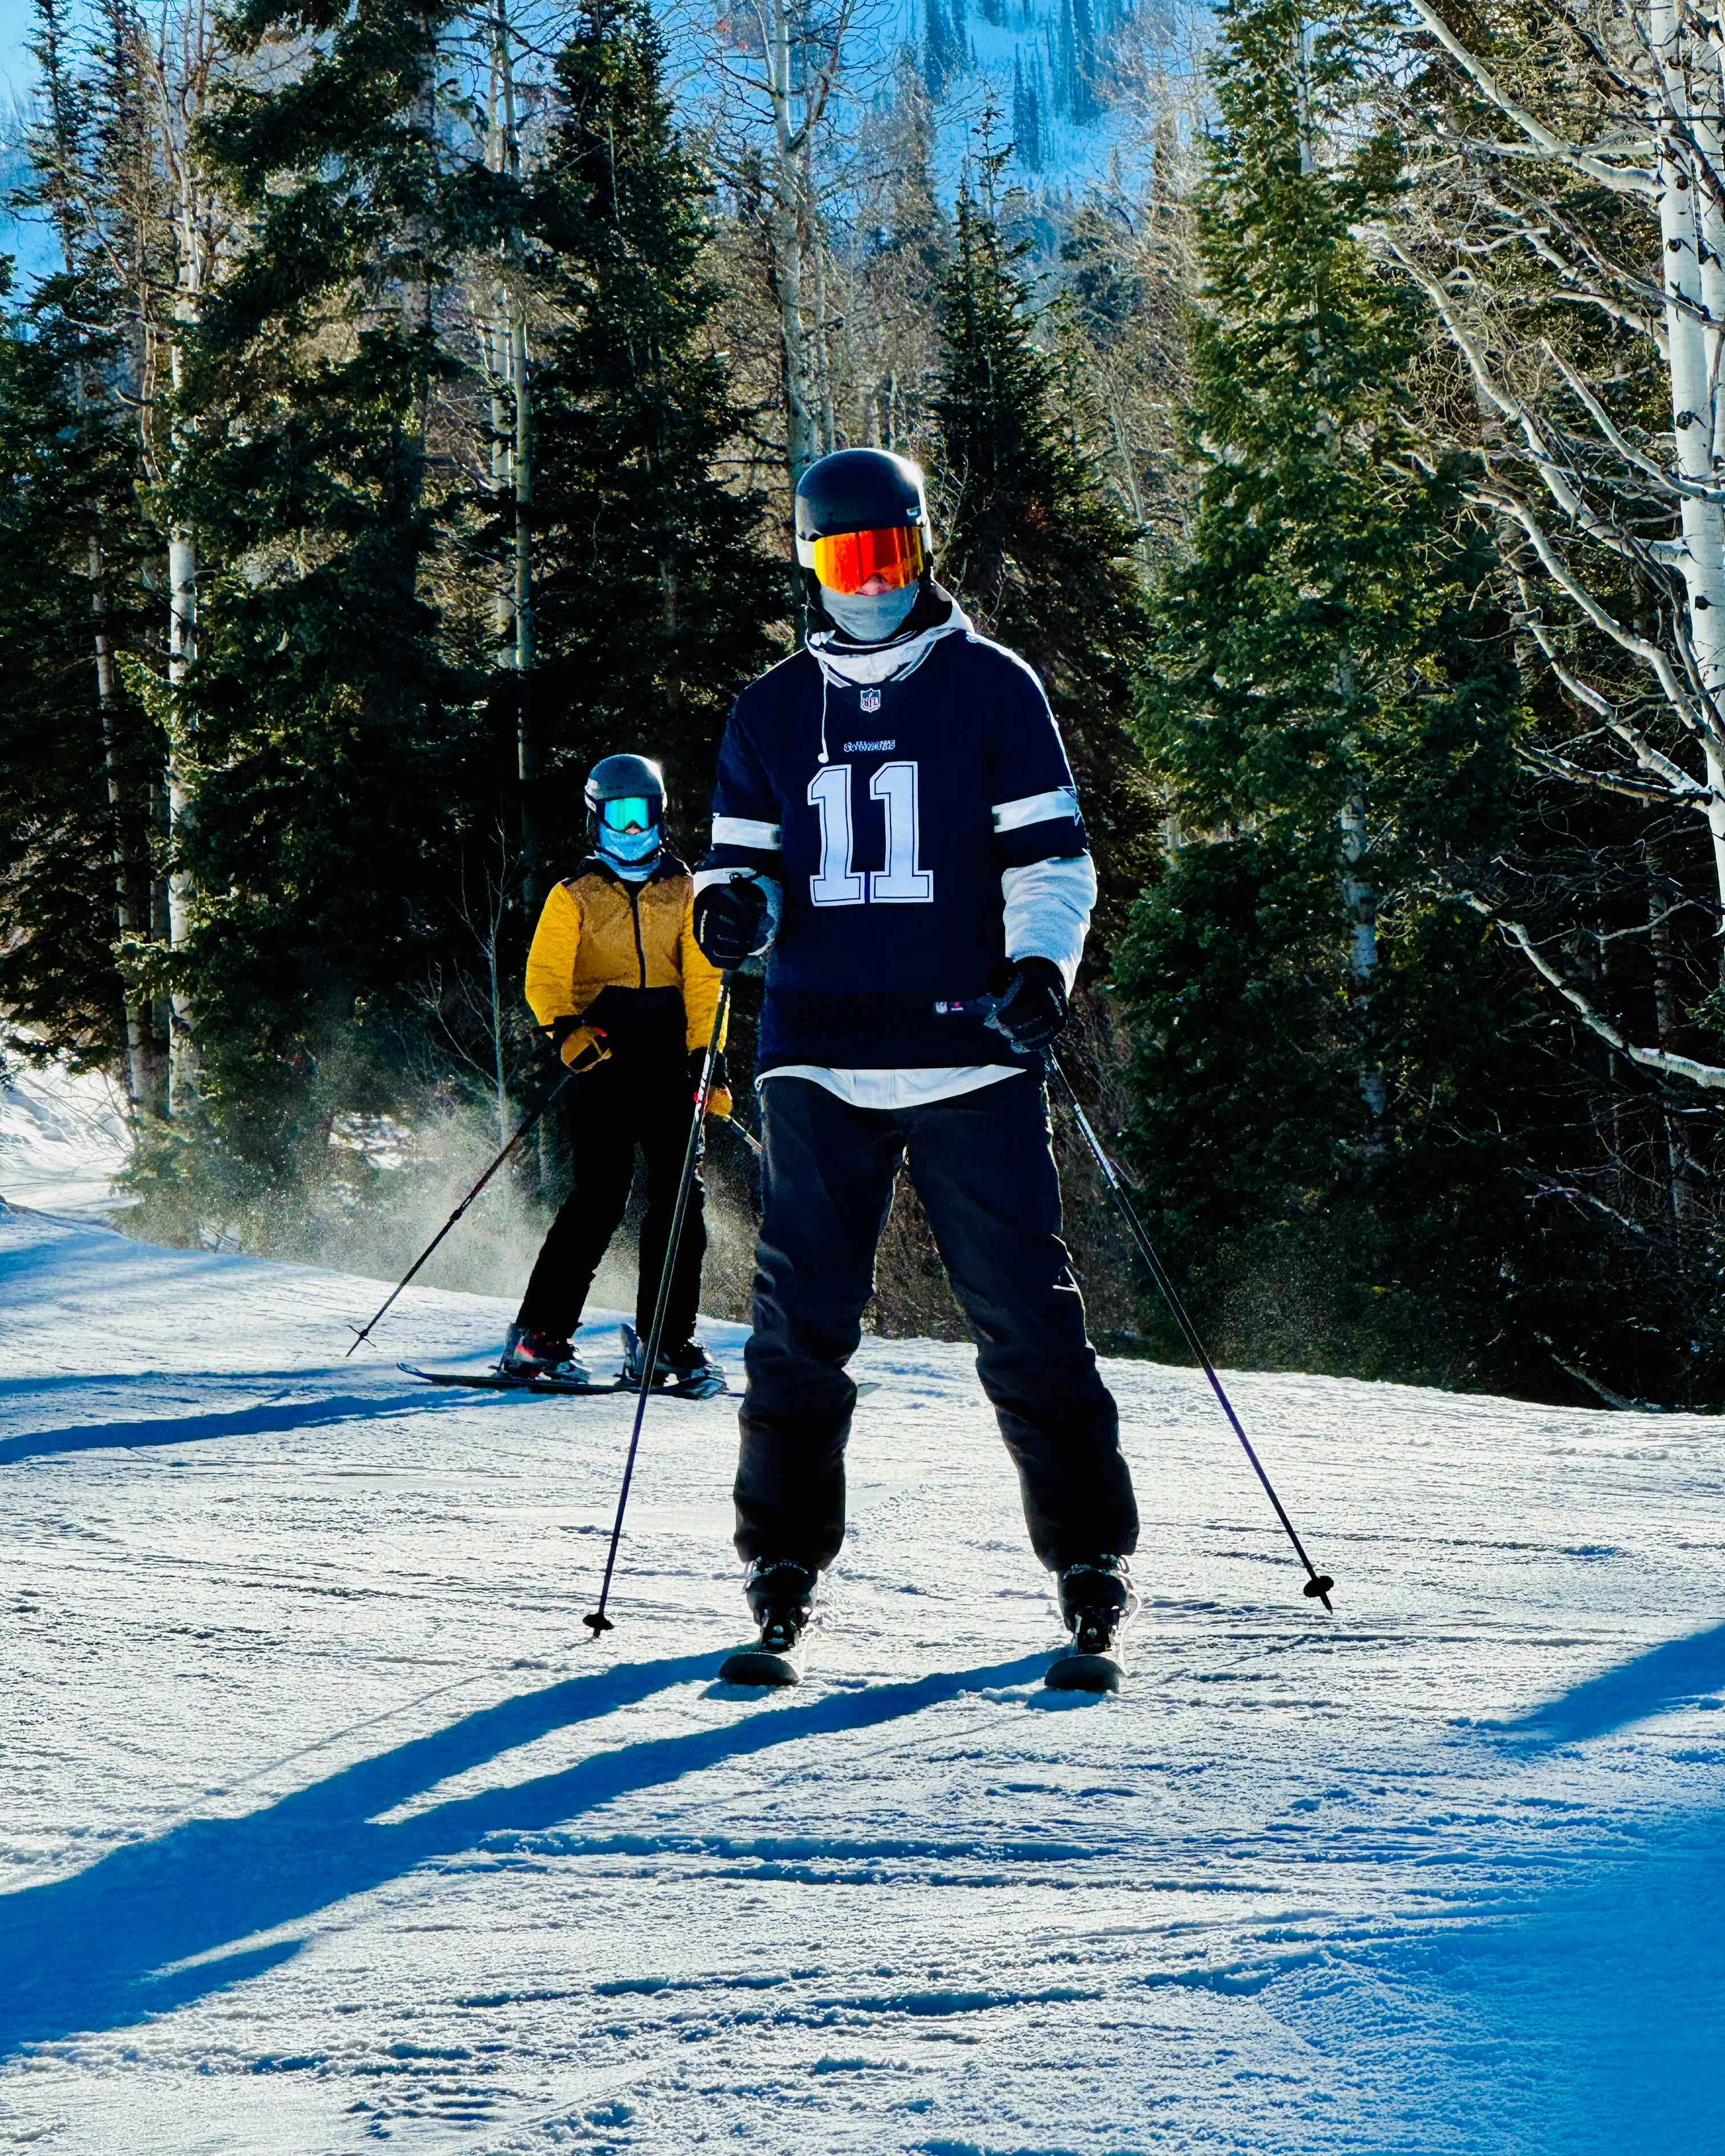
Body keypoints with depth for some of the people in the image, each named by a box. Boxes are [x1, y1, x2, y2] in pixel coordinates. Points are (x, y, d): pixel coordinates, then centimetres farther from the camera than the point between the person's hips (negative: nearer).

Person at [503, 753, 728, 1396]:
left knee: (679, 1195, -5)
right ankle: (538, 1333, -7)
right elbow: (545, 975, 0)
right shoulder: (575, 897, 9)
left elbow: (702, 980, 14)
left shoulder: (682, 893, 17)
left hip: (670, 1060, 3)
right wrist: (565, 1027, -19)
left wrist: (707, 1054, 3)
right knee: (600, 1194, -12)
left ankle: (667, 1339, 2)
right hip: (602, 1056, -3)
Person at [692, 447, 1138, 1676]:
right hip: (820, 1059, 2)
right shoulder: (774, 711, 14)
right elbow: (741, 856, 21)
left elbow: (1050, 853, 4)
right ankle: (786, 1558, 9)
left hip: (968, 1055, -2)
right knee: (803, 1317, -2)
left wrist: (1041, 966, -14)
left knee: (1026, 1317, -3)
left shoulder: (991, 687, 6)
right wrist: (735, 902, -3)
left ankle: (1092, 1562, 5)